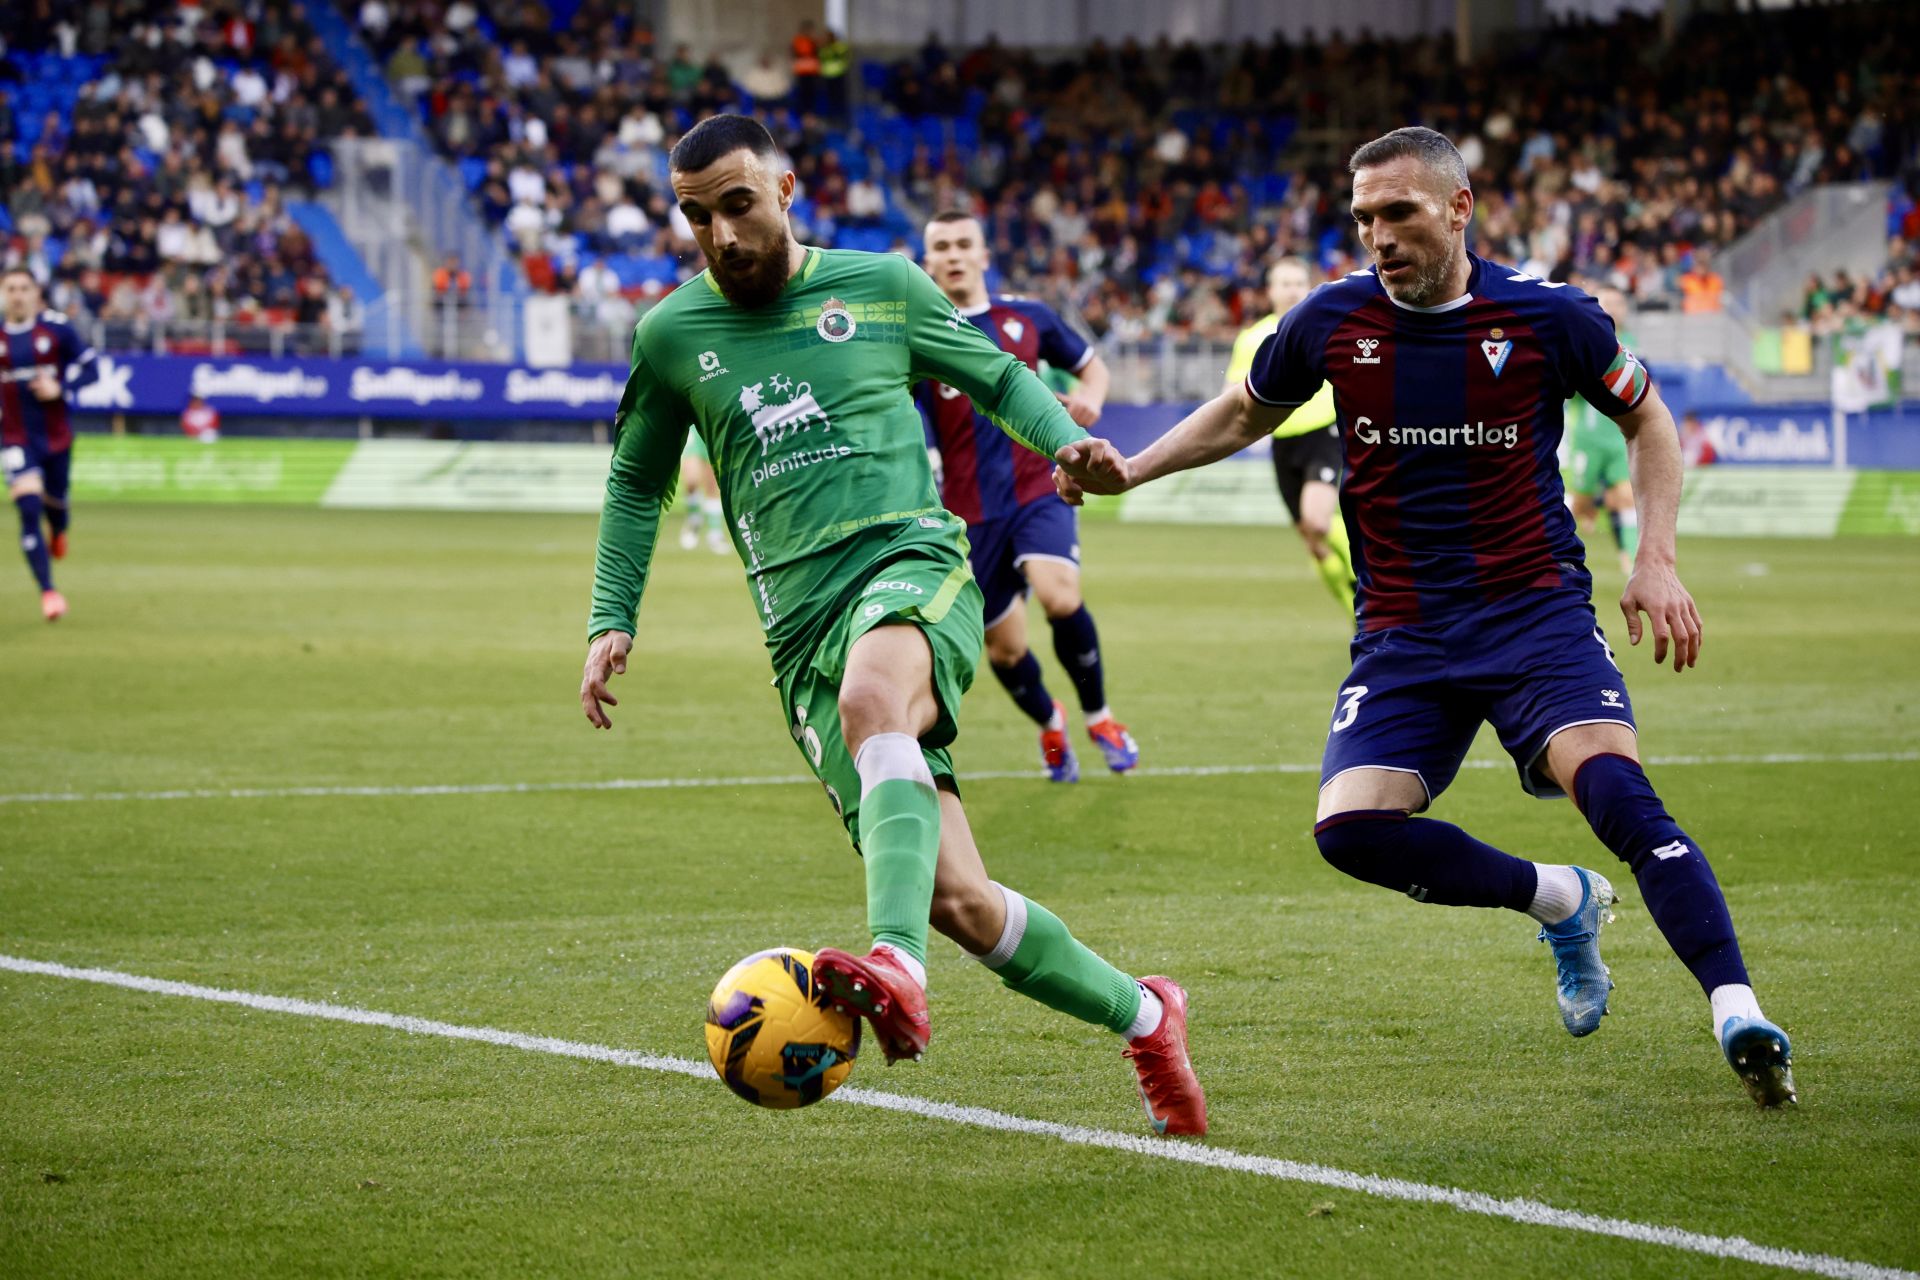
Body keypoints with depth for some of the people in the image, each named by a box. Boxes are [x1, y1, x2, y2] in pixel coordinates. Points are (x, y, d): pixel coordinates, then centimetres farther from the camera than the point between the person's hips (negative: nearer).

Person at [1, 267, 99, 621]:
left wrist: (60, 388, -17)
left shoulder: (58, 328, -6)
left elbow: (90, 367, -1)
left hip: (57, 435, 1)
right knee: (29, 510, -15)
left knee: (55, 504, 14)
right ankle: (48, 591, -13)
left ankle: (57, 533, 54)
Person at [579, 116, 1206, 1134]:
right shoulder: (671, 336, 12)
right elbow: (636, 483, 26)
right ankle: (1142, 1017, 14)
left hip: (914, 563, -2)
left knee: (869, 696, -40)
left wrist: (1068, 441, 3)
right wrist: (613, 621, 16)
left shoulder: (881, 287, 9)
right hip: (802, 624, 2)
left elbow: (996, 376, 22)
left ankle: (897, 967, -57)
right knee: (957, 902, -8)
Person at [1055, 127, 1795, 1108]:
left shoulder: (1547, 318, -5)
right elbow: (1245, 414, 21)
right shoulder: (1331, 322, 0)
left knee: (1615, 788, -27)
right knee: (1352, 828, -18)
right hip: (1402, 636, 3)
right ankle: (1560, 900, 6)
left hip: (1536, 612, -3)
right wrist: (1130, 470, 7)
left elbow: (1645, 417, 12)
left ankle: (1737, 1013, -28)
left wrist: (1655, 561, 0)